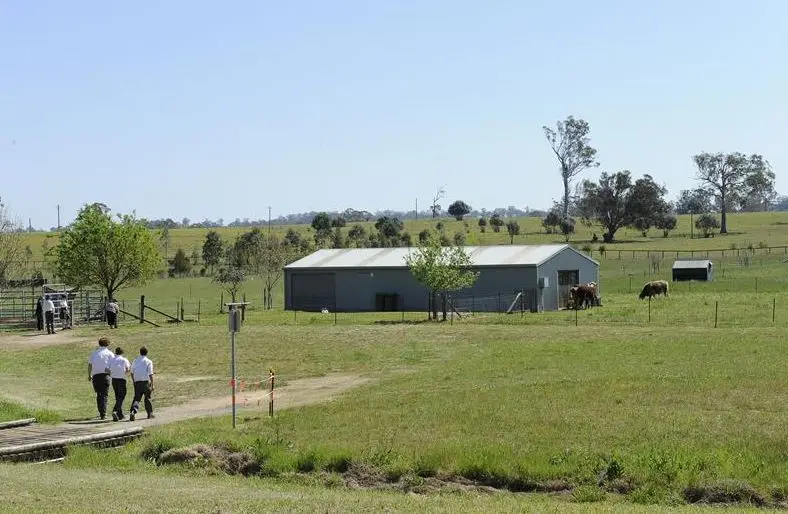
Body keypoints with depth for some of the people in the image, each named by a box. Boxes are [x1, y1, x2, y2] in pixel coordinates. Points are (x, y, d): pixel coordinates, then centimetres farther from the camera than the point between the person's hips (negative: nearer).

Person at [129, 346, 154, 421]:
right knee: (147, 398, 13)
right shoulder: (148, 362, -2)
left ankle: (133, 411, -22)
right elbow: (150, 374, -6)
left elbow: (132, 373, 11)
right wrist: (152, 385, -1)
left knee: (136, 398, 1)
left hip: (137, 382, 3)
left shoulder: (135, 361, 9)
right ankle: (150, 413, 20)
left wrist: (134, 382, 22)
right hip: (146, 382, -2)